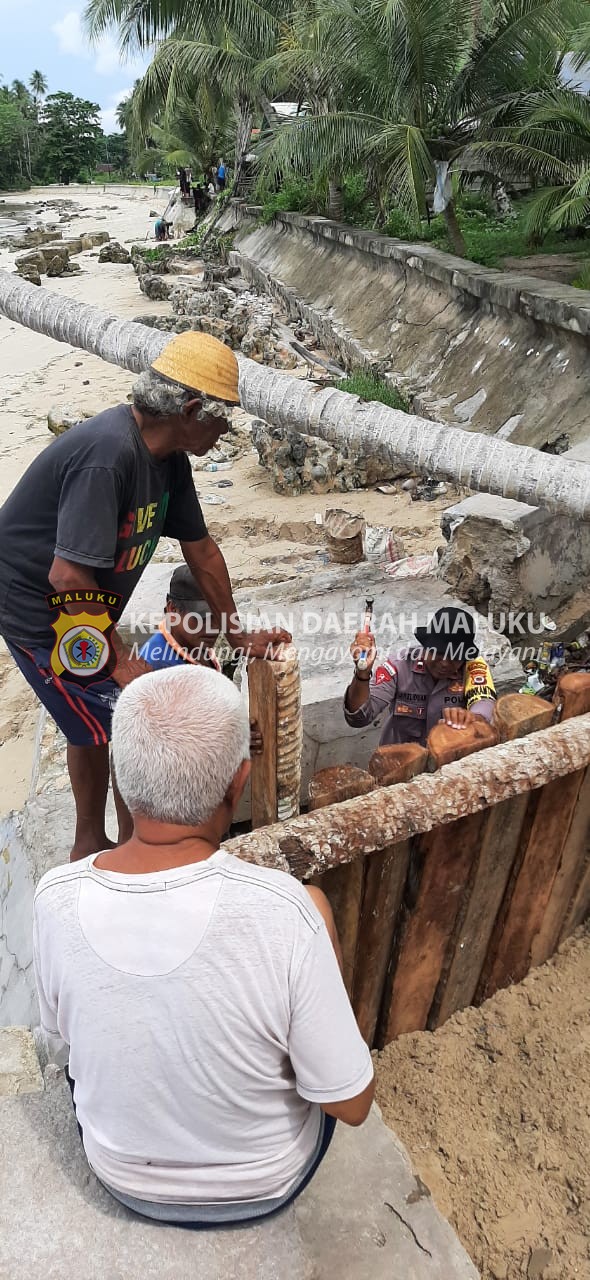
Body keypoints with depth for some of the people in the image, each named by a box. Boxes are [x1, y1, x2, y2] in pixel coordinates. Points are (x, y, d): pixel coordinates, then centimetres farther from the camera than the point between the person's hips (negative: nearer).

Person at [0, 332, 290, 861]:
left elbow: (200, 548, 8)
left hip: (79, 608, 9)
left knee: (93, 727, 20)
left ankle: (90, 848, 39)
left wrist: (238, 635, 14)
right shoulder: (108, 454, -31)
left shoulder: (169, 456, -1)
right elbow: (68, 576, -32)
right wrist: (120, 661, -20)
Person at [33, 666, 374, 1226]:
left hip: (126, 1180, 3)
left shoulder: (54, 899, -26)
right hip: (264, 1185, -2)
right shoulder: (285, 909, -36)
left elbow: (62, 1051, -6)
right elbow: (352, 1105, -22)